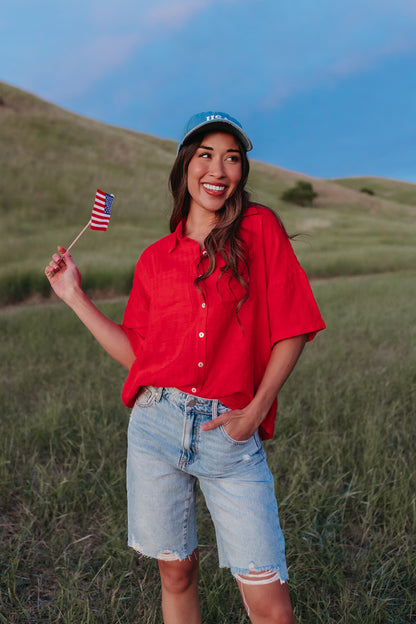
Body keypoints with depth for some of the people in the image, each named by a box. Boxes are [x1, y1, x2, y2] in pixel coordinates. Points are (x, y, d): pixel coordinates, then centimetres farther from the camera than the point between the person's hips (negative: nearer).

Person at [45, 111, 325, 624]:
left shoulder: (260, 229, 1)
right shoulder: (155, 258, 8)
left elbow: (291, 331, 0)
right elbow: (136, 352, 8)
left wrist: (255, 411, -10)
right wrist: (74, 296, 8)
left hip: (231, 435, -2)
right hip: (156, 427, 3)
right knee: (176, 572, 16)